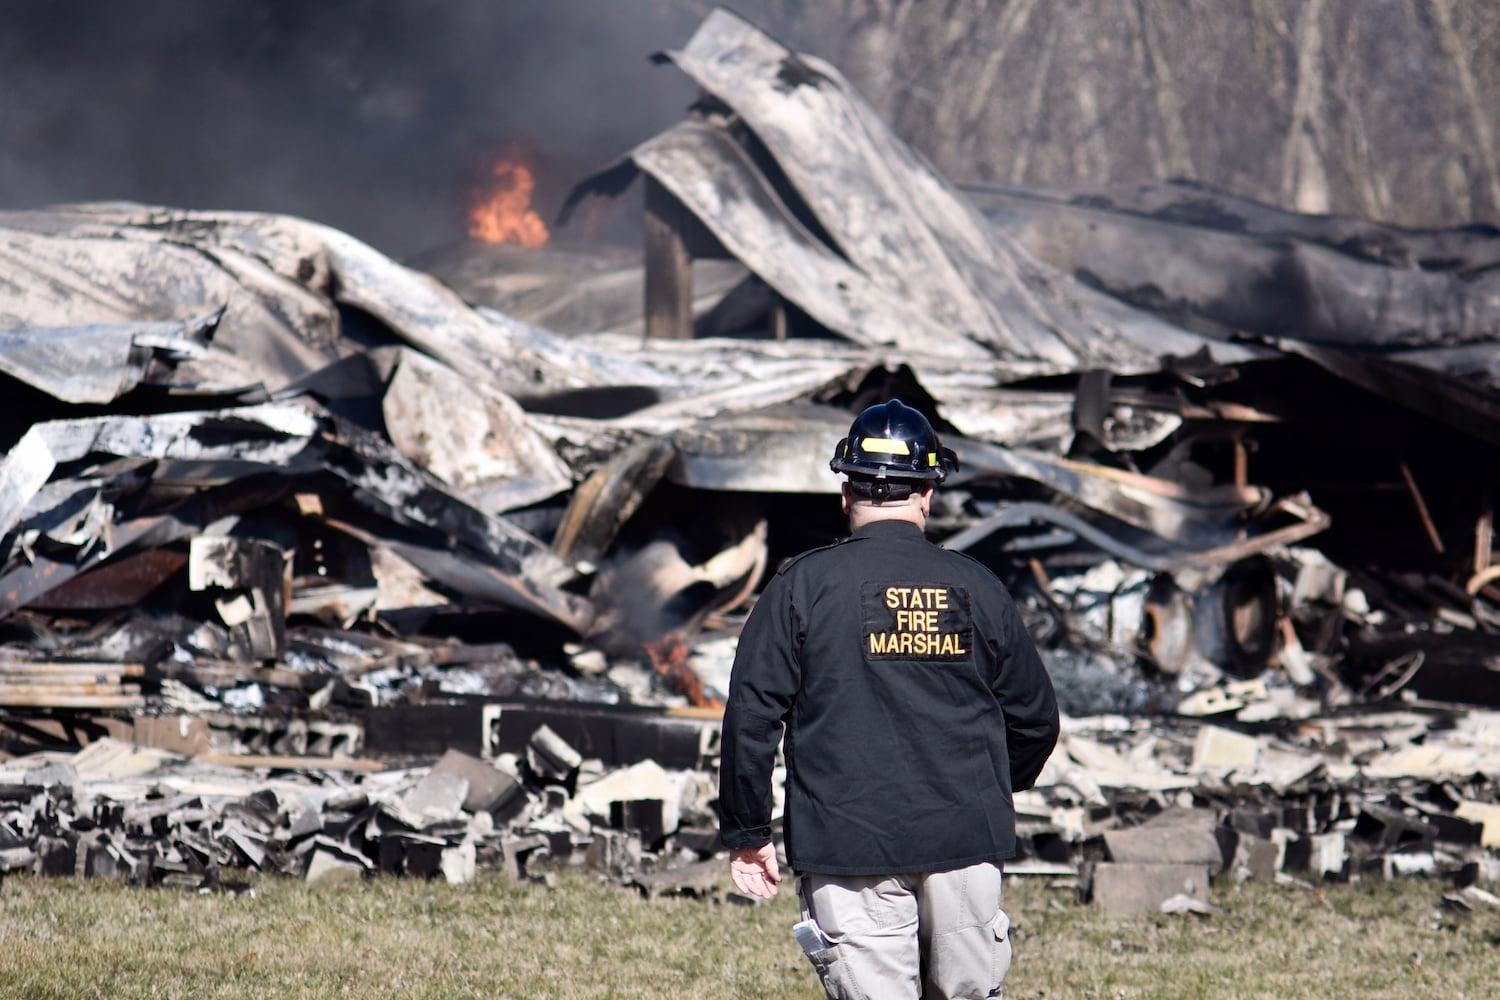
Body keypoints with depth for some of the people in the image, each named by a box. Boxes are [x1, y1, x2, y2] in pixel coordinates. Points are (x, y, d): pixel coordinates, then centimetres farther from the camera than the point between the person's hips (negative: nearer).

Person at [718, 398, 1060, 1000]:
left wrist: (746, 834, 5)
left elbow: (751, 717, -3)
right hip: (965, 844, 2)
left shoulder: (803, 585, -1)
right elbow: (1035, 720, 13)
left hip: (847, 846, -2)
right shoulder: (976, 588, 6)